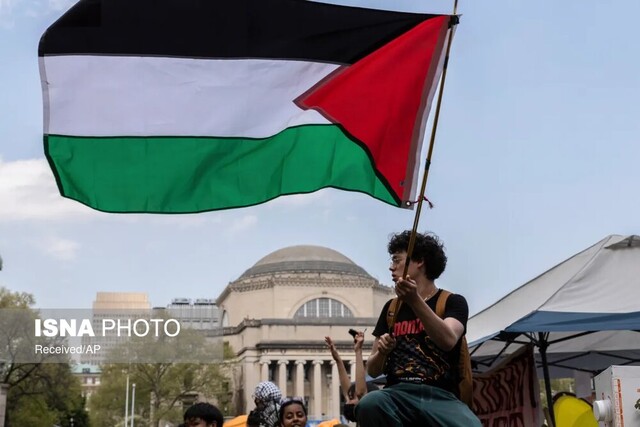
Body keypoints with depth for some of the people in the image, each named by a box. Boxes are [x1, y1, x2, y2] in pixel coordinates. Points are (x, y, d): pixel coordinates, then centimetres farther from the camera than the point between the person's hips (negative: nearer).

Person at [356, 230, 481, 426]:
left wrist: (415, 300, -24)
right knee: (369, 404, -35)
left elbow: (448, 341, -14)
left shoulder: (452, 302, 10)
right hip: (399, 394, 3)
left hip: (441, 396, -3)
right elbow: (372, 370, 19)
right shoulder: (391, 308, 20)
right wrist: (382, 351, -4)